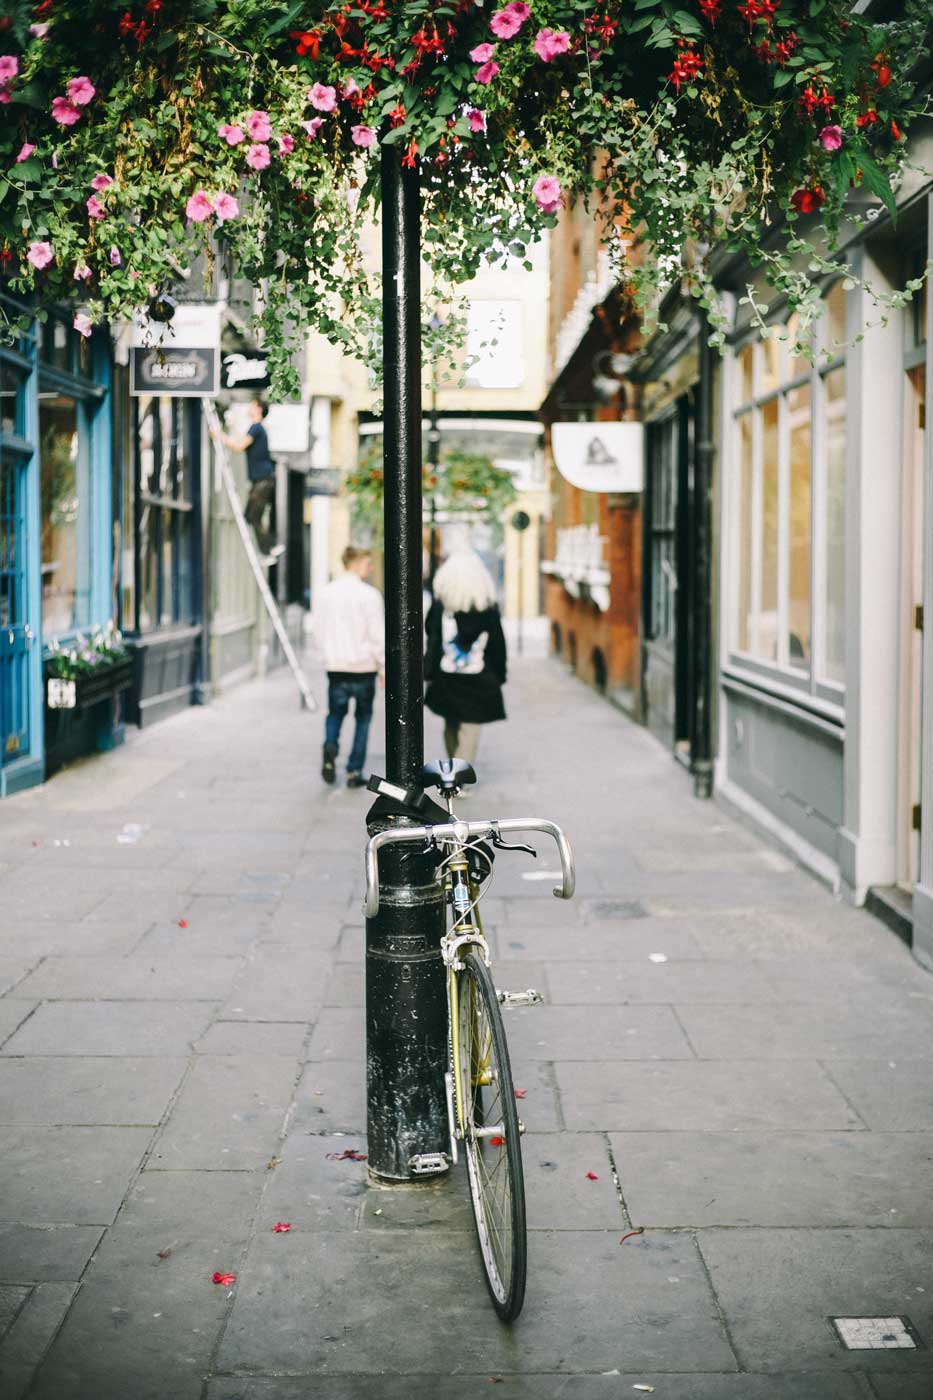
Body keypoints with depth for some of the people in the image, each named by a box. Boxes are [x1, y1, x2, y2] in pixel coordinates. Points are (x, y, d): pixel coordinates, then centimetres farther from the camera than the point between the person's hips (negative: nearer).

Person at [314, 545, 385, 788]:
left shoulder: (327, 593, 3)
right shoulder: (369, 595, -12)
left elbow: (318, 628, 9)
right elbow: (378, 635, -12)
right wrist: (383, 668, -2)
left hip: (335, 666, 3)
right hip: (364, 666, -3)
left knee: (336, 712, 20)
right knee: (363, 717, 12)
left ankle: (330, 745, -11)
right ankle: (354, 771, 10)